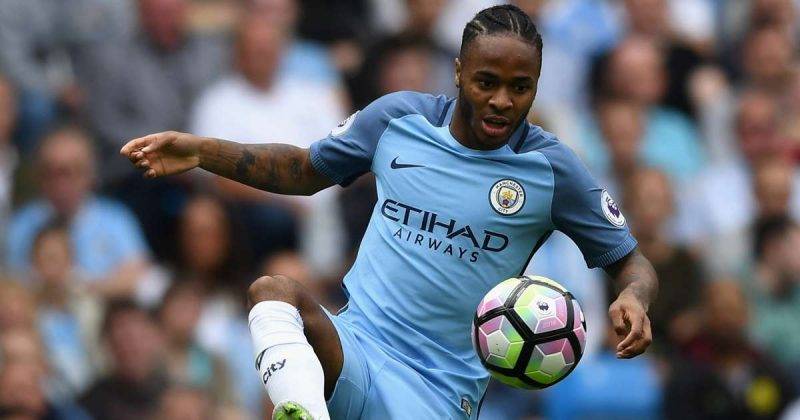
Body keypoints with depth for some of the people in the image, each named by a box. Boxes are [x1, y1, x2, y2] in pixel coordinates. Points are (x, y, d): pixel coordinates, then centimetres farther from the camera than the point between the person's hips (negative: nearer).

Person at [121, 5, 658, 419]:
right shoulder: (398, 118, 7)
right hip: (352, 347, 1)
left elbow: (630, 260, 9)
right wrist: (201, 152, 11)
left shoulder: (550, 168, 1)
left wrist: (634, 298, -16)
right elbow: (306, 170, 23)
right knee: (275, 290, -32)